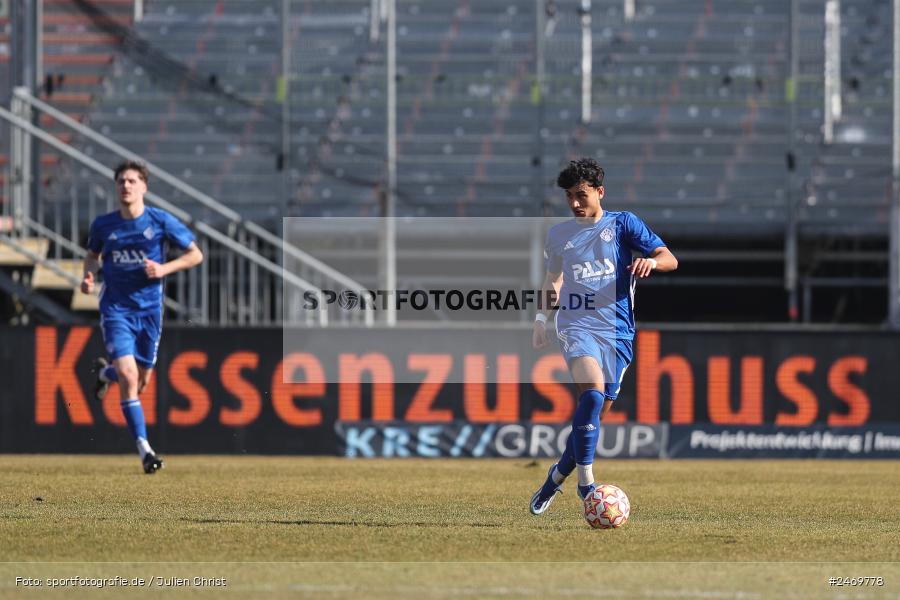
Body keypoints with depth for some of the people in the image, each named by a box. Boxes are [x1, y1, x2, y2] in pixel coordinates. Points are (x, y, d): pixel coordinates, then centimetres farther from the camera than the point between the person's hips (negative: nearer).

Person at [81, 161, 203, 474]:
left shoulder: (161, 221, -7)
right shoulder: (103, 225, -2)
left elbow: (195, 254, 0)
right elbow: (93, 254, 17)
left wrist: (164, 269, -15)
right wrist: (89, 274, -5)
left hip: (149, 309, 1)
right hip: (116, 309, -1)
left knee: (141, 380, 12)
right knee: (128, 376, -18)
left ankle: (105, 372, 48)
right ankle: (144, 449, -13)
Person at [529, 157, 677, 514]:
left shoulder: (622, 224, 4)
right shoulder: (558, 234, 12)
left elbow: (670, 260, -2)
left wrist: (651, 260, -23)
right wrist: (542, 317, 24)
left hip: (617, 330, 1)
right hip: (578, 325, 0)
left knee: (596, 415, 3)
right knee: (593, 392, -27)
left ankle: (558, 476, 26)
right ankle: (585, 484, -26)